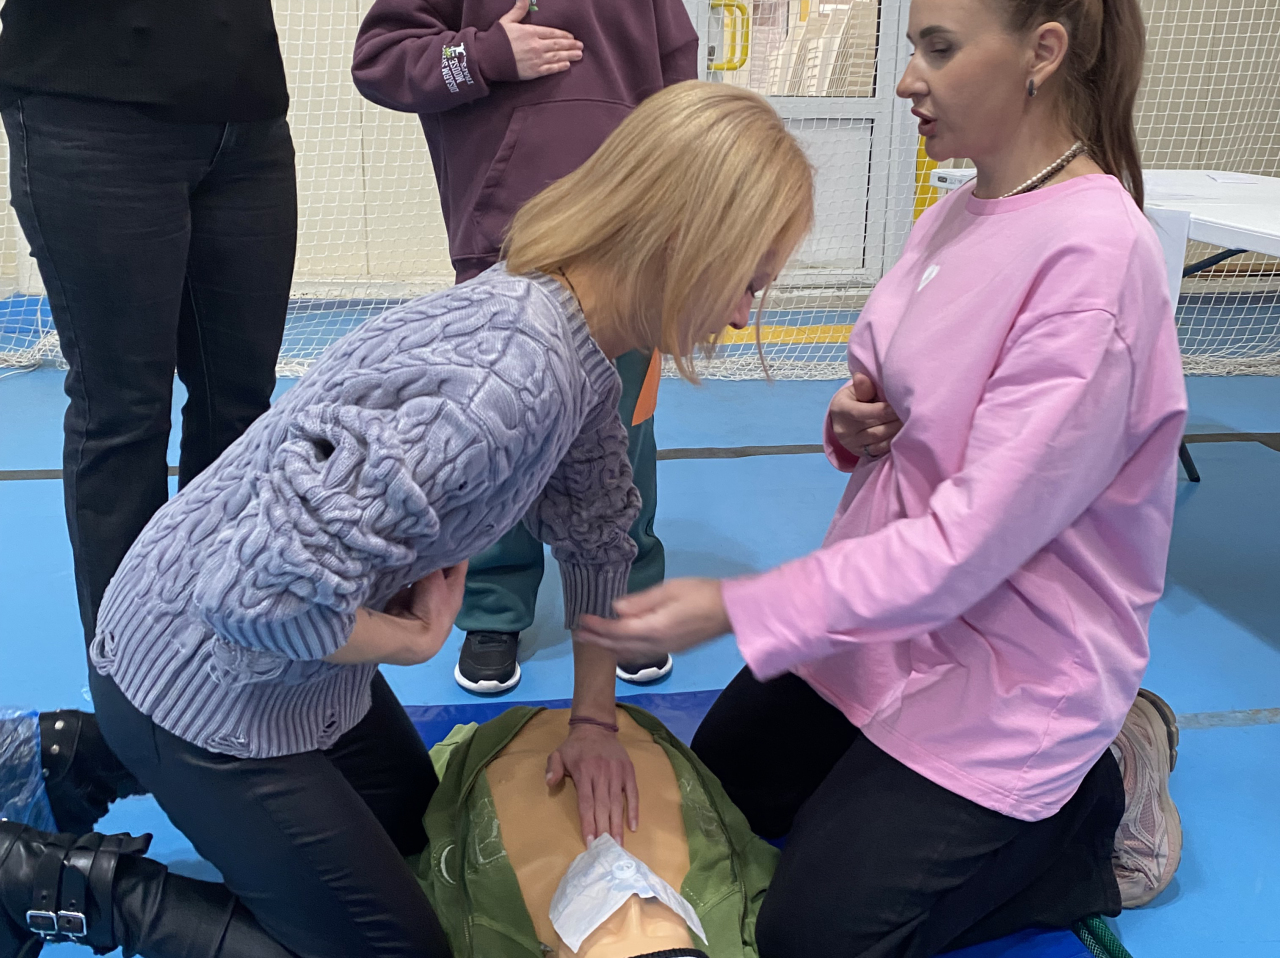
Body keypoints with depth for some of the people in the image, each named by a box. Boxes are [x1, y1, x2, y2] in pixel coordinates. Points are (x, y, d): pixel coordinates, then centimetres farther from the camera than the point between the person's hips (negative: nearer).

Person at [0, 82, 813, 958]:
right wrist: (419, 637, -19)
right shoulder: (511, 383, -36)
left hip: (295, 650, 9)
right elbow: (261, 589, -38)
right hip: (205, 680, -9)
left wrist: (596, 719, 9)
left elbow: (596, 531, 9)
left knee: (413, 828, 31)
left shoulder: (582, 355, -5)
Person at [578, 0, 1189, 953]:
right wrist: (853, 421, -9)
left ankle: (1103, 802, 12)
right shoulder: (954, 217, 1)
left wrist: (736, 608, -27)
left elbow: (968, 543, -28)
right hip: (890, 615, 9)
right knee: (720, 782, 19)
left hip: (1009, 667, -8)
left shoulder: (1098, 258, -26)